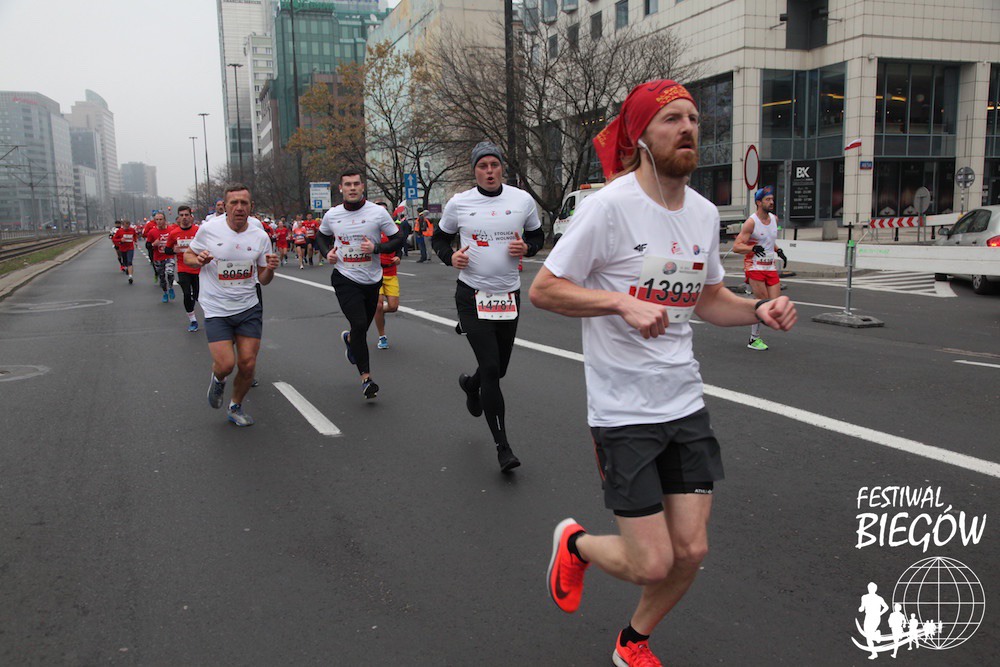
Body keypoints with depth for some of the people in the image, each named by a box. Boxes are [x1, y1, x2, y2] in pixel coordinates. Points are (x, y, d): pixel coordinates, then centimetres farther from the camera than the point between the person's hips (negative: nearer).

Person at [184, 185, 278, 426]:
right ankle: (217, 379, 27)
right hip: (216, 310, -2)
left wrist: (270, 269, -17)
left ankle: (236, 407, 27)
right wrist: (198, 260, -15)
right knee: (226, 364, -12)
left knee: (247, 364, 0)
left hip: (249, 308, 2)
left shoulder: (260, 237, -2)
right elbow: (188, 255, 8)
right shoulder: (209, 230, -7)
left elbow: (263, 279, 6)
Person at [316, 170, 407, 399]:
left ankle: (349, 338, 55)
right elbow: (321, 236, 19)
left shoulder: (377, 212, -8)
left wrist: (376, 247, -20)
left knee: (363, 326, 16)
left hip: (371, 280, 1)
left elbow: (399, 238, -4)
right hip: (345, 279, -1)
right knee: (359, 324, -15)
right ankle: (366, 378, -4)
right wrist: (327, 253, -1)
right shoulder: (332, 215, -1)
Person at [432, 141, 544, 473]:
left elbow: (537, 235, 14)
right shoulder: (459, 203, -1)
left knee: (499, 368, 14)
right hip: (472, 294, -3)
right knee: (491, 368, -10)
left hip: (510, 295, 3)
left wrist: (526, 248, -8)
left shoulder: (522, 200, 2)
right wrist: (450, 256, -8)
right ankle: (502, 446, 0)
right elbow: (439, 237, 13)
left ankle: (471, 383, 52)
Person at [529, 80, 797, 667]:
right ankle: (576, 543, 30)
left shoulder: (705, 213, 6)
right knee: (651, 563, -4)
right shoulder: (610, 205, -14)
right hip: (623, 412, -6)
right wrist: (624, 303, -25)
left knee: (690, 552, 7)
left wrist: (759, 310, 1)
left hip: (686, 404, 6)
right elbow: (543, 290, -13)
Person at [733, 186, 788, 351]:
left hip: (770, 267, 7)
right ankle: (754, 339, 6)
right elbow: (736, 247, -16)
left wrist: (778, 251, 9)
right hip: (755, 267, -7)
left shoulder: (774, 219, 10)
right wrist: (753, 248, -32)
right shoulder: (751, 222, -12)